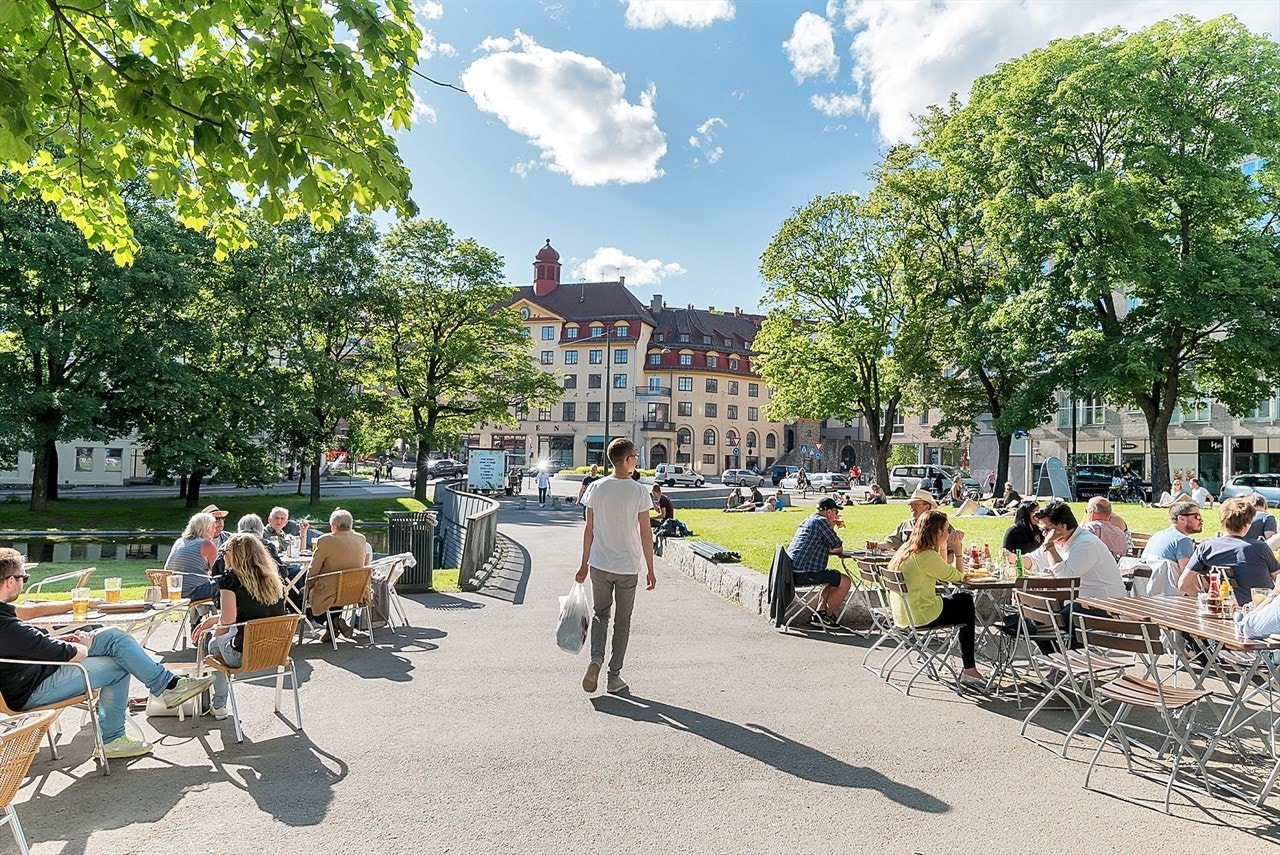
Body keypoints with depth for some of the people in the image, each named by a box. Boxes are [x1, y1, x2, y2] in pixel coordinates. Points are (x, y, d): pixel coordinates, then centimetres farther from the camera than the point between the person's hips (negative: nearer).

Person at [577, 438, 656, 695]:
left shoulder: (596, 488, -2)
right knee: (622, 621, 11)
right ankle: (614, 677, 16)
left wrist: (584, 563, 12)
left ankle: (596, 658, -2)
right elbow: (645, 534, -8)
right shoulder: (639, 491, -10)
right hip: (628, 567, -2)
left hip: (599, 565, 2)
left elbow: (589, 530, 2)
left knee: (600, 614, 19)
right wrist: (650, 570, 1)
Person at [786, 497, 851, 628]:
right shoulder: (821, 521, -10)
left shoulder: (807, 520, 21)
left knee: (836, 576, 26)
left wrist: (832, 526, 24)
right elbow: (838, 548, -7)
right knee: (844, 581, -2)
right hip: (804, 573, -10)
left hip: (792, 571, 10)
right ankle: (824, 617, 7)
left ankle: (820, 612, 18)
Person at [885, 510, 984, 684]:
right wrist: (957, 549, -5)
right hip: (919, 616, -9)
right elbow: (957, 576, -13)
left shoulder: (907, 548, 6)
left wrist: (943, 546, 7)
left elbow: (941, 571, 17)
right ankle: (969, 670, 22)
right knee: (968, 610, 14)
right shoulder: (926, 556, -23)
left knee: (965, 598, 22)